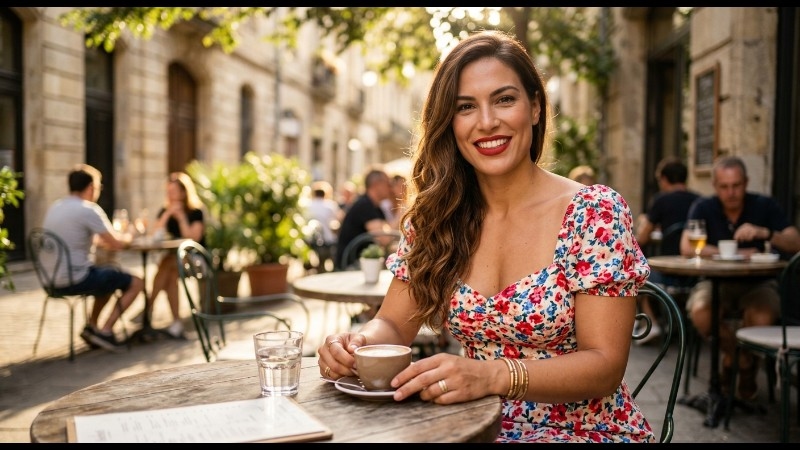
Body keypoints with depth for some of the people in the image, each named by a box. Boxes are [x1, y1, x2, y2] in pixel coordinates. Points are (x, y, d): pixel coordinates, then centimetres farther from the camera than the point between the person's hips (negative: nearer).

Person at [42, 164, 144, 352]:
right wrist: (129, 235, 9)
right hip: (75, 280, -9)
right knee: (136, 283, 3)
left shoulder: (55, 207, 11)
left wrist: (104, 240, 20)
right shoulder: (89, 209, -15)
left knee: (111, 276, 30)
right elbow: (117, 243, -12)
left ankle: (92, 326, 24)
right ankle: (104, 331, 0)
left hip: (54, 279, 9)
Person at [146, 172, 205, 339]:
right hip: (173, 256, 4)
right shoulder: (164, 210, 10)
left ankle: (148, 311, -30)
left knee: (167, 264, -33)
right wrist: (168, 214, -12)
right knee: (170, 274, -31)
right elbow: (155, 234, -4)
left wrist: (181, 217, -15)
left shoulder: (196, 212, -3)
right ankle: (176, 322, -33)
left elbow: (193, 237, -15)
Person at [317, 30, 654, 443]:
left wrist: (491, 375, -31)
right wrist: (356, 342, -20)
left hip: (584, 431, -2)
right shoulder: (435, 218, -1)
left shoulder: (595, 213, -12)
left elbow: (604, 365, -15)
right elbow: (393, 324, 3)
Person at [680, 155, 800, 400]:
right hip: (716, 281, 0)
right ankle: (732, 353, 3)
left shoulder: (765, 205, -3)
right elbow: (687, 248, -18)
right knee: (699, 313, -32)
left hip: (757, 283, 0)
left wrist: (765, 233, -29)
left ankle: (747, 363, 4)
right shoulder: (703, 208, -5)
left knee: (762, 317, -33)